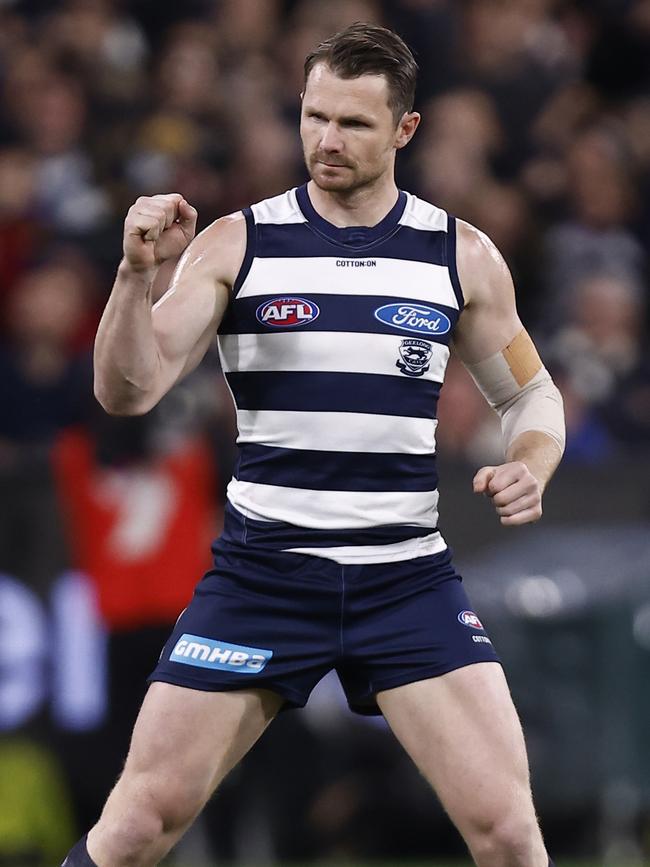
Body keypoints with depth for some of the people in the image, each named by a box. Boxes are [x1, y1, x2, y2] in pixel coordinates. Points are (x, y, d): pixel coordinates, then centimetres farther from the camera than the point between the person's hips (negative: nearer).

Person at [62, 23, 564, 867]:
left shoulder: (461, 255, 2)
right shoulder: (236, 244, -2)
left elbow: (531, 394, 14)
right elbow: (128, 391, -9)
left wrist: (530, 467, -8)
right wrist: (138, 273, -25)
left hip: (407, 575, 1)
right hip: (261, 572, -1)